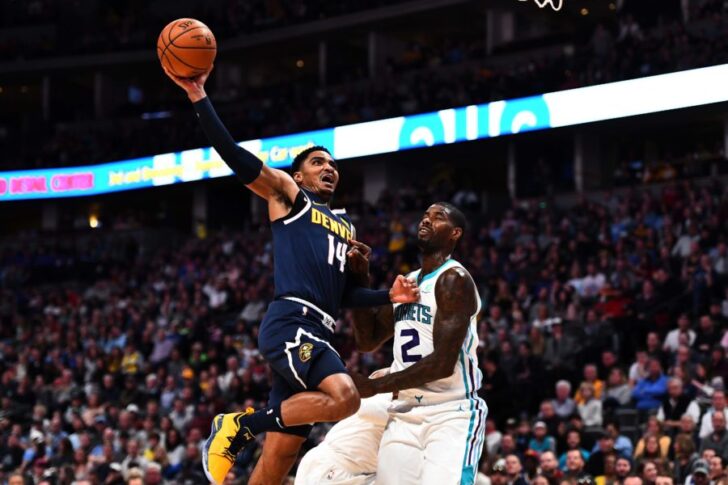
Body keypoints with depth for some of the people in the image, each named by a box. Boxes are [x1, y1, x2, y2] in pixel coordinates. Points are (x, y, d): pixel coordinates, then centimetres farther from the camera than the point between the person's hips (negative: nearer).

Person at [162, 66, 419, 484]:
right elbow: (234, 156, -3)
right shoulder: (286, 194, 10)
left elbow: (347, 294, 29)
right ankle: (238, 426, -14)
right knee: (344, 398, -31)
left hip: (319, 335, 7)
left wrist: (389, 297, 10)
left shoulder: (345, 226, 30)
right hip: (290, 323, -7)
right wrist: (198, 96, -12)